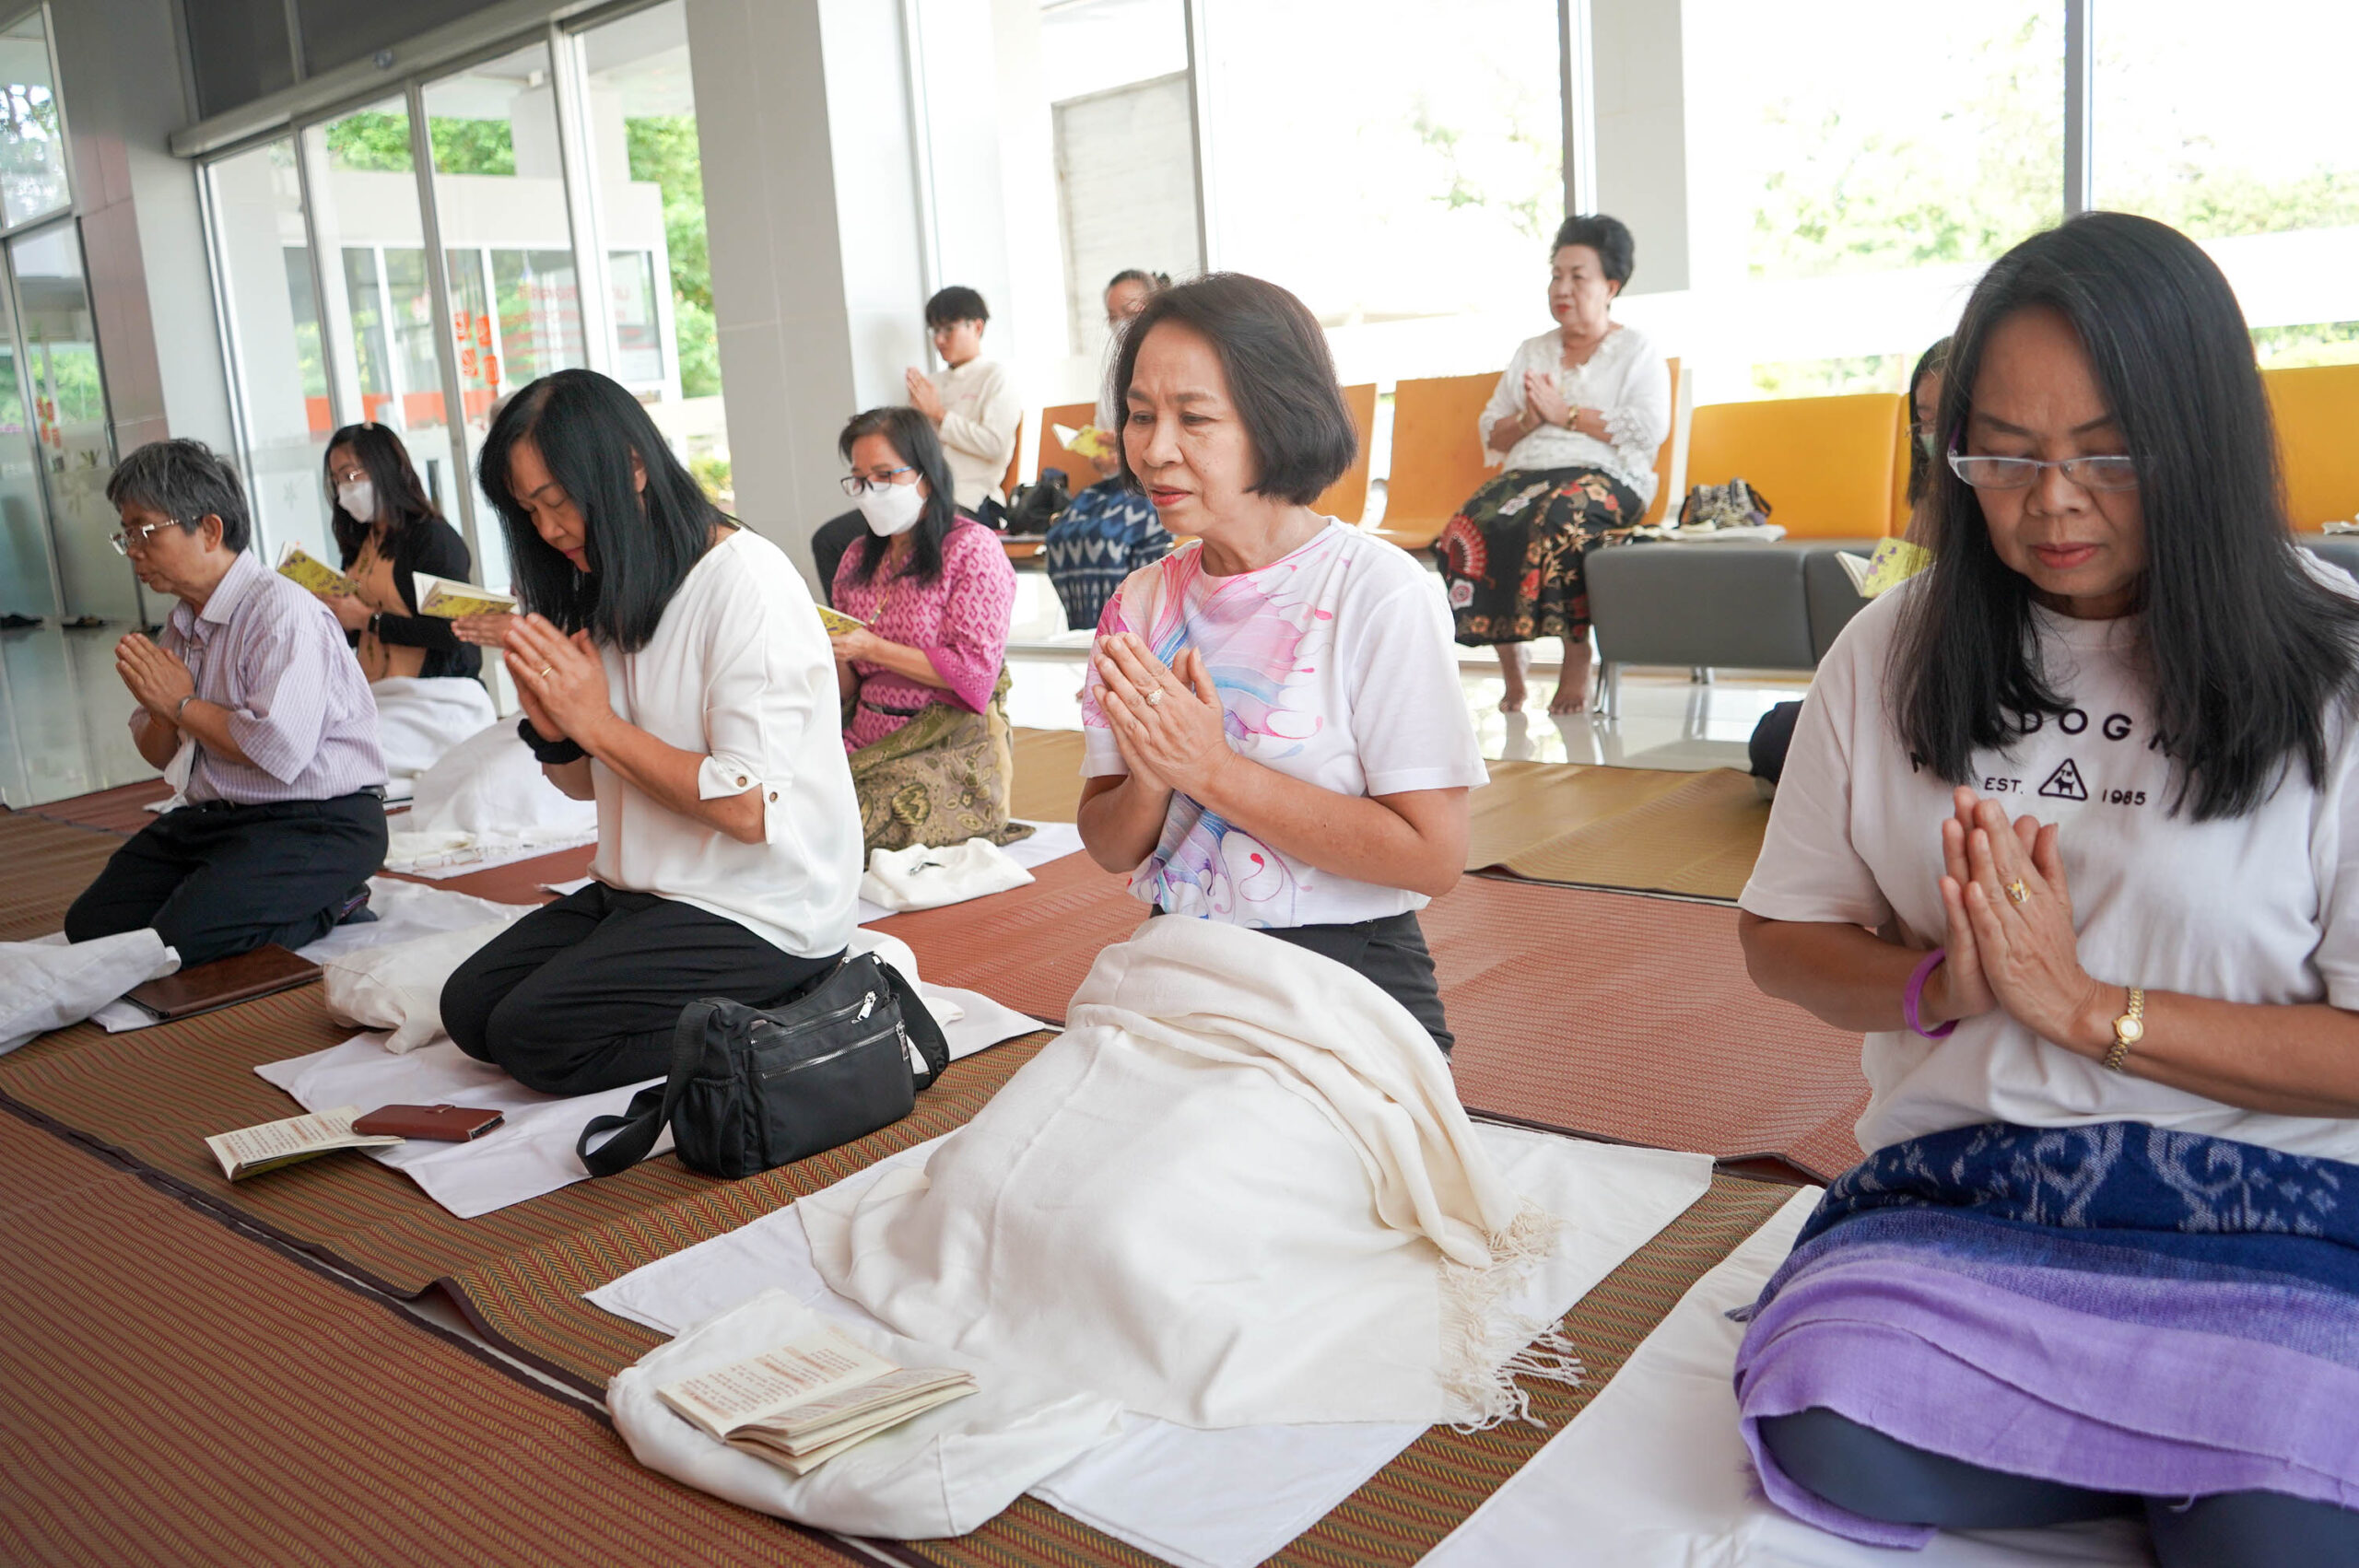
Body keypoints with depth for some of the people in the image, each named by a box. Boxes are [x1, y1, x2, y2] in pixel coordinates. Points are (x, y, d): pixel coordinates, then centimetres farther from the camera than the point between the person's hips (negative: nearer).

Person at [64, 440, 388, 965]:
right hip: (214, 818, 10)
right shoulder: (182, 624, 13)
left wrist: (181, 704, -13)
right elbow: (159, 755, 21)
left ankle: (325, 904, -1)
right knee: (89, 925, 6)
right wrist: (159, 710, -4)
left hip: (318, 823, -10)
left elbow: (281, 750, -28)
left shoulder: (283, 611, -16)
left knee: (182, 938, -24)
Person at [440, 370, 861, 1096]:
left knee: (533, 1035, -16)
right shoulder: (616, 592, 10)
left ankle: (766, 1020, -4)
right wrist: (550, 725, -7)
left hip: (760, 913, -9)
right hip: (649, 889, 9)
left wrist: (597, 721, -15)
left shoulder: (746, 582, -18)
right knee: (470, 1007, 2)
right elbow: (587, 783, 16)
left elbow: (747, 808, -24)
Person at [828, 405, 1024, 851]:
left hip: (953, 745, -6)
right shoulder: (858, 558, 18)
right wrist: (829, 650, -5)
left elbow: (975, 671, -12)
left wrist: (872, 649, -15)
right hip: (867, 740, 6)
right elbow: (849, 687, 19)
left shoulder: (972, 549, -2)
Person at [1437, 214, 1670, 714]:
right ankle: (1509, 662, -20)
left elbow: (1650, 428, -5)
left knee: (1557, 519, -40)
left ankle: (1578, 658, -26)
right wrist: (1529, 420, -1)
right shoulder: (1531, 353, 26)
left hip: (1607, 476, -4)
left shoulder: (1637, 351, 12)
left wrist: (1567, 414, -5)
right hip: (1527, 474, 4)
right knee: (1467, 529, -29)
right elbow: (1491, 435, 21)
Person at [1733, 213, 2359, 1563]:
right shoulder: (1893, 653, 5)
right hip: (1960, 1194, 3)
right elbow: (1785, 939, 10)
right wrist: (1940, 985, -10)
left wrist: (2086, 1006, -15)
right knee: (1834, 1447, -25)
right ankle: (2190, 1444, 2)